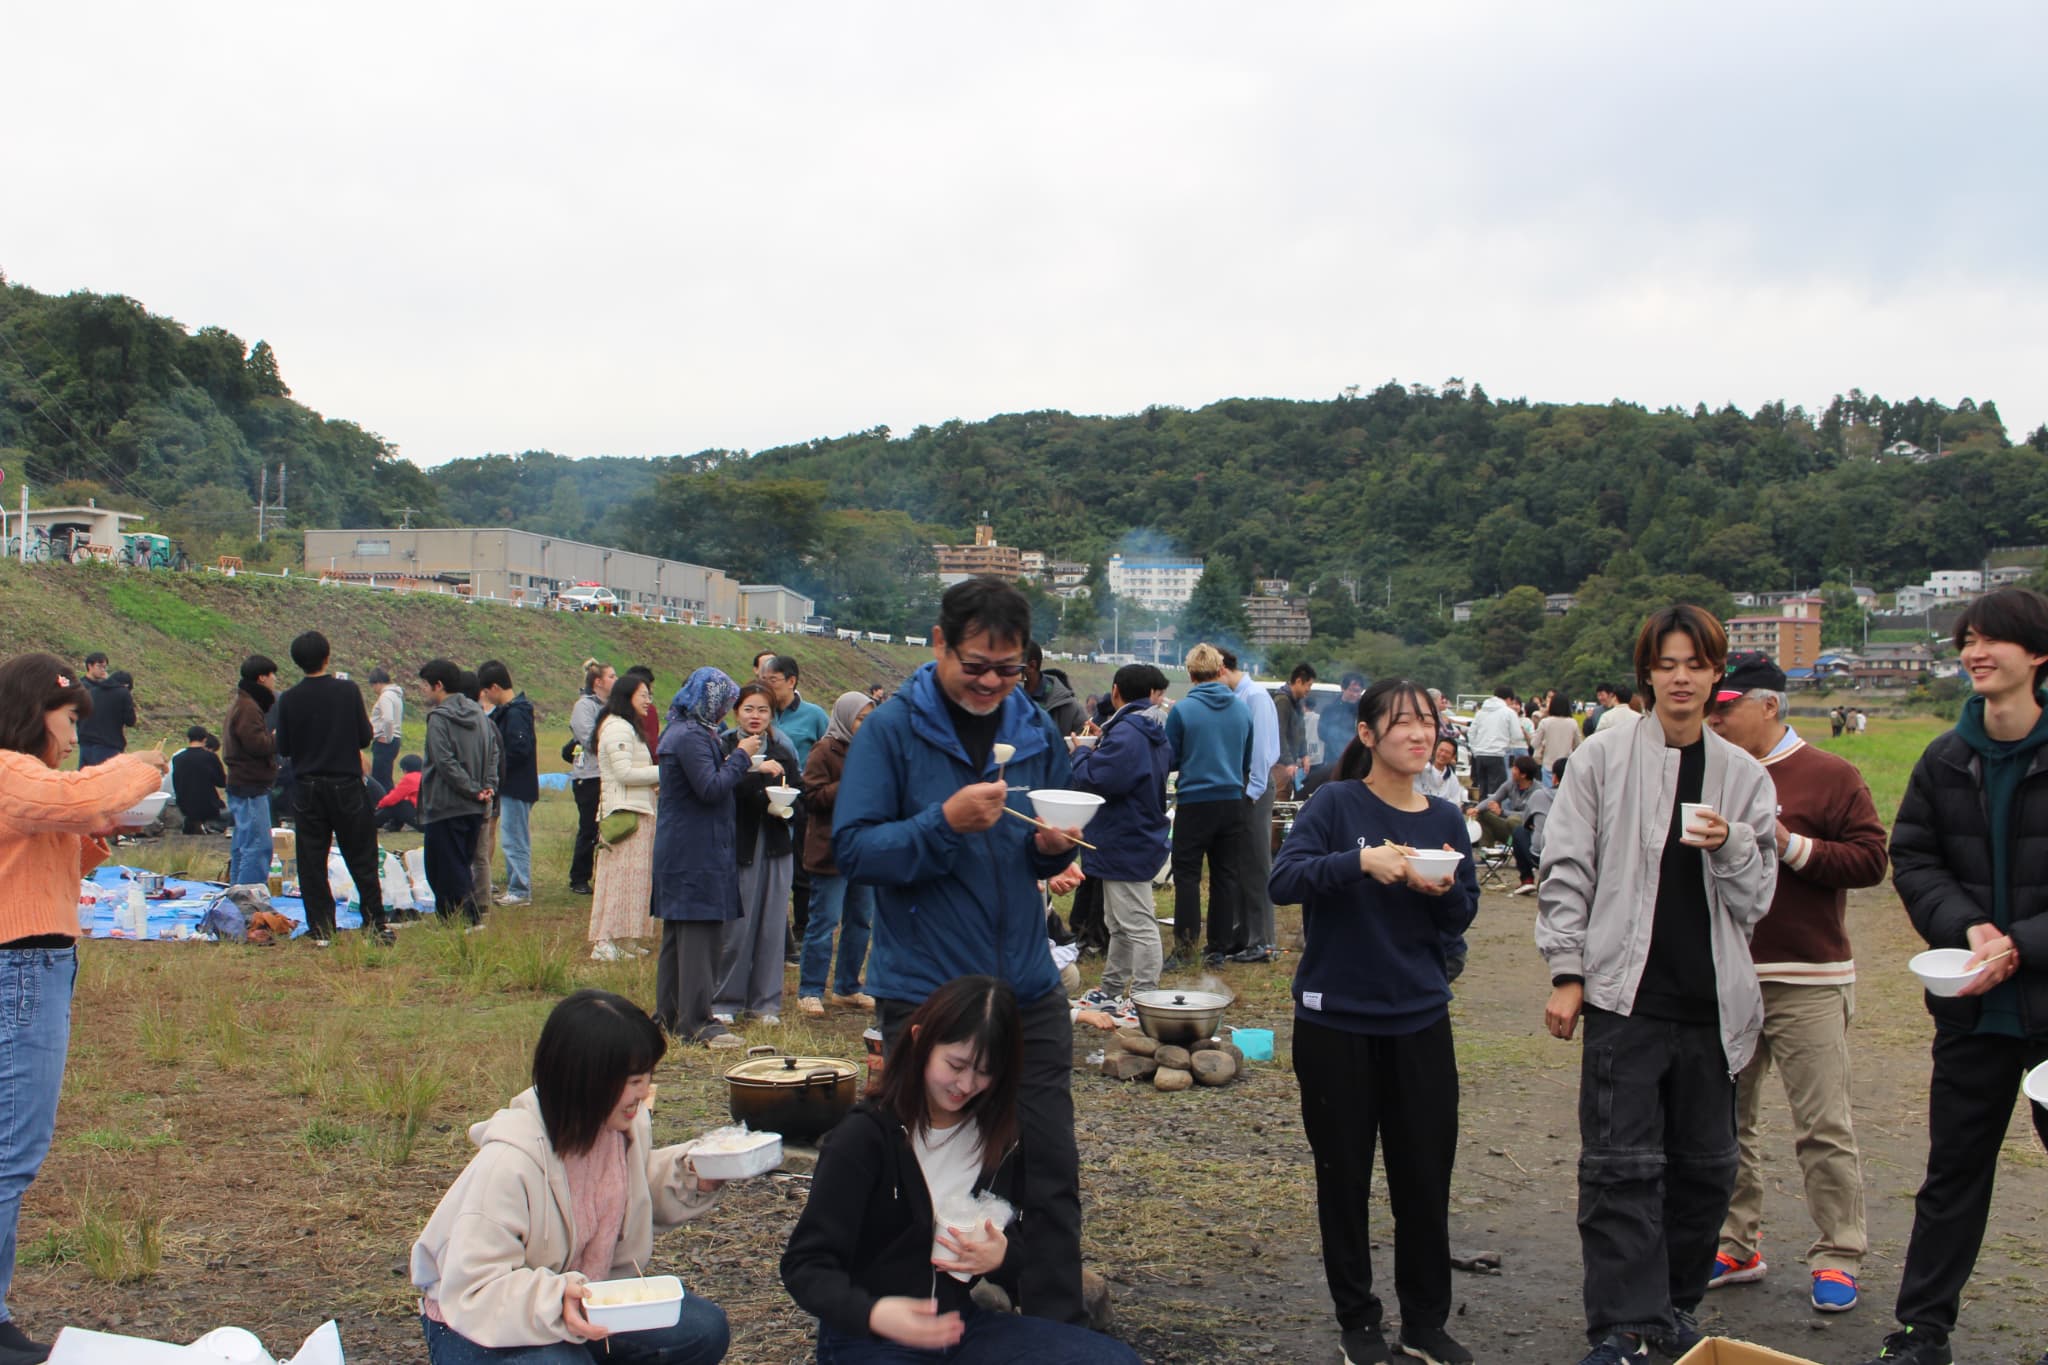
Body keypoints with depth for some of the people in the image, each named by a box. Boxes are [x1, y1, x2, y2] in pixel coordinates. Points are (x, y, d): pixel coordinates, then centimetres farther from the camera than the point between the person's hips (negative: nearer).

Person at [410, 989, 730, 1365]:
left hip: (585, 1302, 7)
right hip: (481, 1326, -6)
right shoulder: (510, 1162, -31)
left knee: (705, 1330, -11)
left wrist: (693, 1175, -6)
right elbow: (471, 1292, -30)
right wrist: (554, 1304, -46)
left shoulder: (626, 1124, -9)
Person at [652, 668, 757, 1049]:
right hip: (696, 854, -11)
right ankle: (696, 1021, -8)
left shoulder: (680, 731, 16)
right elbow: (711, 789, -24)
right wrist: (741, 756, -14)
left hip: (679, 852, 11)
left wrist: (735, 757, 9)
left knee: (677, 932, 15)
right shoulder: (691, 737, -18)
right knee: (700, 932, -9)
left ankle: (669, 1014, 22)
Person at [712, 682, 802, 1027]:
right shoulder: (723, 747, -4)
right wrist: (753, 768, -32)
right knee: (734, 928, -3)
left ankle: (766, 1002, 16)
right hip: (736, 847, -4)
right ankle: (724, 1001, 10)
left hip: (775, 848, 4)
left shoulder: (782, 752, 11)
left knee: (772, 927, 6)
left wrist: (787, 807, -8)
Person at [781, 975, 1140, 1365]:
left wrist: (1003, 1256, -13)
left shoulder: (1001, 1132, 4)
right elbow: (806, 1264, -16)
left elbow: (1016, 1241, 13)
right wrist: (872, 1313, -37)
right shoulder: (865, 1138, -12)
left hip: (961, 1326, 6)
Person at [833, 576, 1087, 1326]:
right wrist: (947, 822, -25)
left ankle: (1057, 1328, 20)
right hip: (925, 994, -4)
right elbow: (852, 848, -13)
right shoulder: (891, 730, -7)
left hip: (1027, 990, 4)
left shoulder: (1036, 731, 8)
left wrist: (1054, 844, -5)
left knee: (1051, 1167, 6)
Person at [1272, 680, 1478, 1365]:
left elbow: (1463, 915, 9)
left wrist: (1443, 890, -13)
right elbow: (1283, 879, -20)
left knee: (1426, 1174, 7)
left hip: (1419, 1019, 4)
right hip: (1337, 1019, -3)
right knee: (1345, 1174, 7)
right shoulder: (1337, 804, -7)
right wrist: (1361, 860, -35)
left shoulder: (1445, 819, 6)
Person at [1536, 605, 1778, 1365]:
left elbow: (1754, 901, 9)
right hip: (1626, 993, -3)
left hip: (1712, 1001, 4)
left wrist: (1730, 846, -11)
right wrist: (1566, 972, -6)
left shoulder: (1743, 776, 9)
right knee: (1622, 1165, -6)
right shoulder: (1604, 758, 0)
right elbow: (1566, 872, -1)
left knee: (1706, 1165, 11)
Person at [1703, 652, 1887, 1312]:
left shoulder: (1830, 776, -3)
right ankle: (1736, 1248, 21)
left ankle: (1837, 1260, 9)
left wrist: (1792, 846, -17)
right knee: (1724, 1122, 10)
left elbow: (1870, 860, -10)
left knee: (1823, 1127, -2)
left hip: (1806, 983, -5)